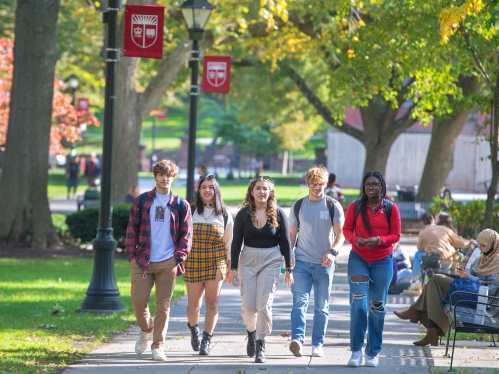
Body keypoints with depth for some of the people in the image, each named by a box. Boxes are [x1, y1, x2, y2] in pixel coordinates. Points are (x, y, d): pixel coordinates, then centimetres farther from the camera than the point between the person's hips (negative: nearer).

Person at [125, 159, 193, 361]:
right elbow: (132, 229, 6)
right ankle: (146, 329, 27)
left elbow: (186, 234, 6)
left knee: (163, 305, 0)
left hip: (167, 263, 0)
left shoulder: (181, 205, 6)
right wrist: (132, 255, -2)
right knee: (139, 300, -3)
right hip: (142, 262, 0)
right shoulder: (141, 201, 6)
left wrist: (179, 258, -4)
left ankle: (158, 346, 5)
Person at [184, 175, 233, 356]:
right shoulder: (191, 212, 4)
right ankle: (194, 330, 32)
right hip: (193, 263, 0)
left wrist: (231, 266, 8)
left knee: (212, 303, -7)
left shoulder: (224, 215, 7)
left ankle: (206, 341, -4)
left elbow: (229, 243, 11)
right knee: (194, 305, 3)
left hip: (216, 263, 0)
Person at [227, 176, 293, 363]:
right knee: (248, 306, 0)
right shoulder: (243, 214, 0)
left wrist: (289, 269, 1)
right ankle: (251, 332, 31)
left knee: (264, 304, -9)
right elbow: (236, 242, 4)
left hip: (271, 260, -1)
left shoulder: (278, 214, -2)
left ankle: (261, 345, -1)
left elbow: (285, 242, 2)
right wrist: (233, 268, 0)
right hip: (248, 259, 1)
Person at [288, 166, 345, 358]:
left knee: (322, 306, 5)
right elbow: (291, 233, 12)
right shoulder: (298, 206, 7)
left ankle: (317, 345, 10)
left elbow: (340, 234, -4)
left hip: (324, 263, -1)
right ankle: (297, 339, -25)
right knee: (300, 301, -14)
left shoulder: (333, 206, 0)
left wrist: (333, 252, -21)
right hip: (301, 261, 1)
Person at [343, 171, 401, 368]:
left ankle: (373, 353, 15)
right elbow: (347, 229, 4)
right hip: (358, 259, 0)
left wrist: (380, 240, -19)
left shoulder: (390, 208, -2)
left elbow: (395, 235, 0)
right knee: (358, 304, -11)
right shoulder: (355, 207, -1)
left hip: (382, 261, 0)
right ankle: (356, 350, -3)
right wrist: (355, 239, -17)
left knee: (377, 307, 5)